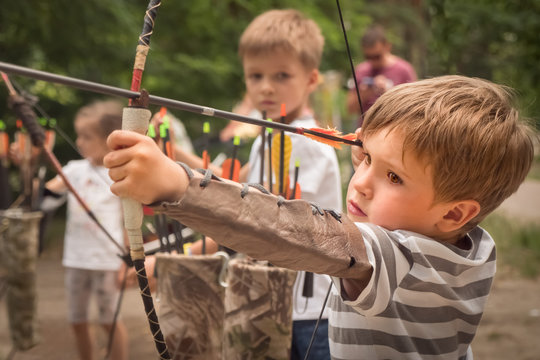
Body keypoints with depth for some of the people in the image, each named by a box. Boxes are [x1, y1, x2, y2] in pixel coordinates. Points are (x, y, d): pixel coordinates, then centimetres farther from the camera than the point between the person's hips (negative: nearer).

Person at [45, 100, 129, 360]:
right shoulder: (75, 170, 7)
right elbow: (48, 187, -5)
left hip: (107, 259, -5)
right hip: (77, 257, 5)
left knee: (110, 320, 4)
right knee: (77, 321, 11)